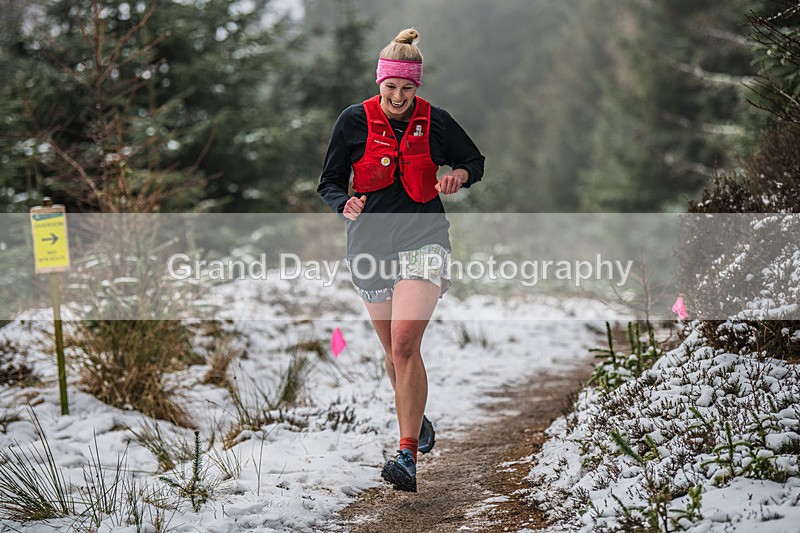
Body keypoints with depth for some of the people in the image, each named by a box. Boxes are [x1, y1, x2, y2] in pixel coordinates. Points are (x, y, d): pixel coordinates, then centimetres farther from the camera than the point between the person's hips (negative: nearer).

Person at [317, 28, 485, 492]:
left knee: (405, 343, -19)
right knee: (393, 351, 12)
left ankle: (408, 456, -20)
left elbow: (477, 161, 15)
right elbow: (330, 182, 6)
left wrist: (459, 175, -8)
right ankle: (418, 423, 40)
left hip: (423, 239, -2)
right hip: (371, 242, 2)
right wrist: (346, 203, -17)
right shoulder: (354, 121, 0)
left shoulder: (436, 121, 0)